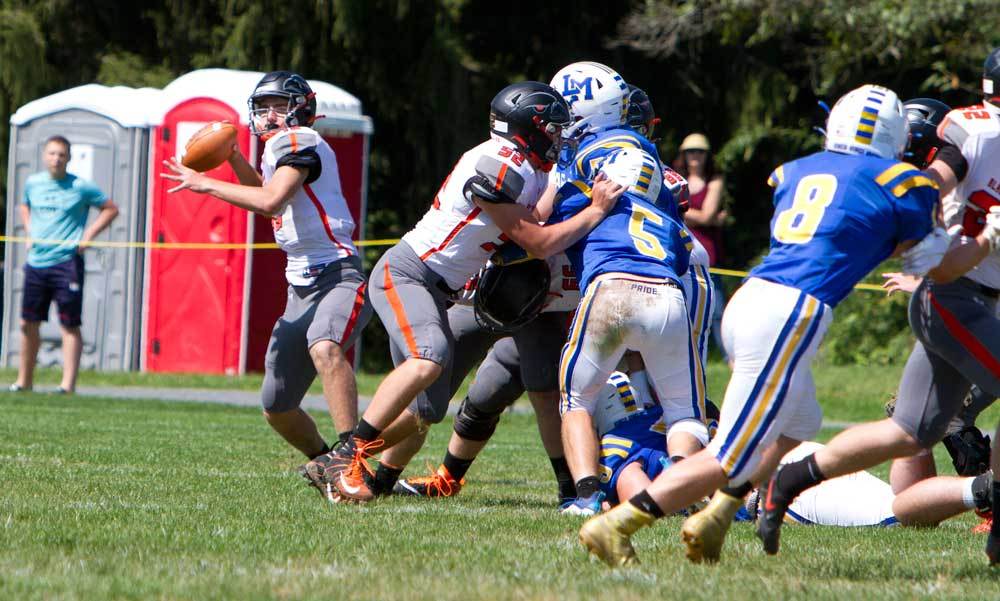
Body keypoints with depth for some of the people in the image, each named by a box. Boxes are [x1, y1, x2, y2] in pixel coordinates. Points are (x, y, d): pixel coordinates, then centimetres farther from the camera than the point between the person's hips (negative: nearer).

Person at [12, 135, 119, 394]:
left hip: (66, 263, -5)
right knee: (28, 324, 9)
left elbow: (111, 209, 4)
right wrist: (30, 232, 13)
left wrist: (88, 235, -5)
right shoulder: (33, 183, 9)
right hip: (36, 263, 5)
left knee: (69, 325, -5)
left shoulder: (80, 187, -4)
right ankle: (24, 380, 21)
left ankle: (68, 384, -6)